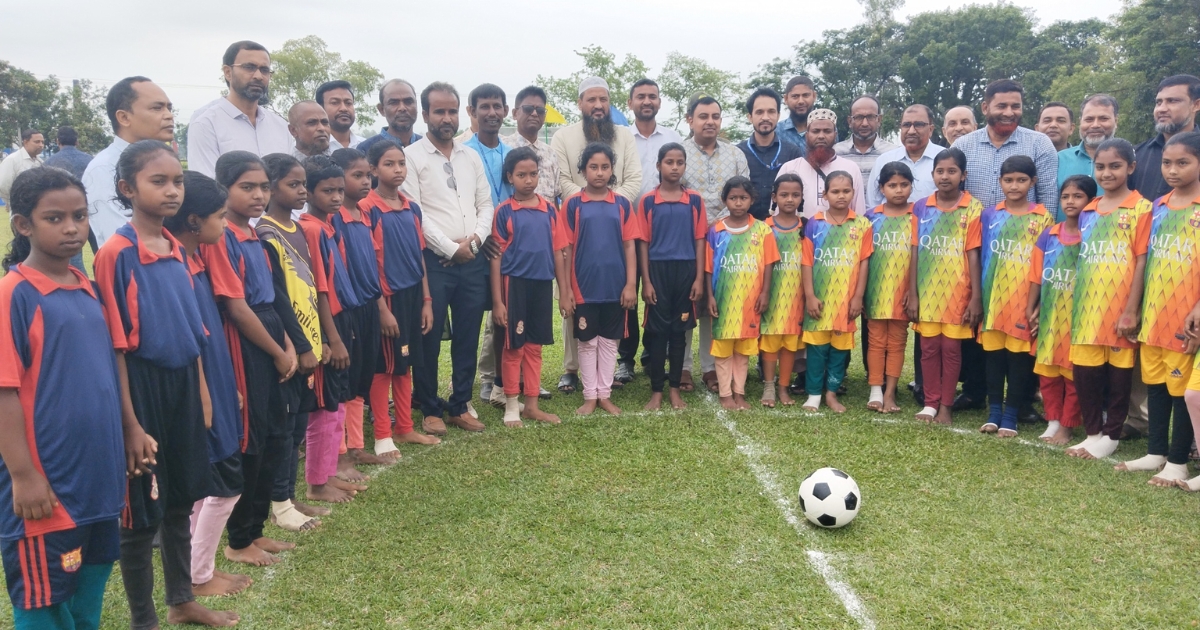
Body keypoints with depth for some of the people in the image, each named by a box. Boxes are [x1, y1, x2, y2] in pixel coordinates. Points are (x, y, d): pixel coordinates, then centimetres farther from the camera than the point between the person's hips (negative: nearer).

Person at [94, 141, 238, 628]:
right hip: (143, 385, -7)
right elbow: (115, 345, -15)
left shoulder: (177, 250, 7)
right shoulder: (116, 254, -14)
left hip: (182, 383, 7)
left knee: (181, 499, 18)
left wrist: (203, 391, 12)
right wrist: (130, 422, -16)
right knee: (142, 511, 6)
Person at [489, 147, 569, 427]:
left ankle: (532, 405, 23)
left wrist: (565, 290, 7)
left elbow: (557, 251, 8)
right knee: (513, 347, 6)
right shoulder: (504, 211, -5)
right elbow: (496, 257, -5)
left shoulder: (549, 209, 5)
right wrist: (497, 300, -9)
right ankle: (511, 406, 18)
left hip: (543, 283, 3)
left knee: (534, 347, 12)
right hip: (514, 283, -3)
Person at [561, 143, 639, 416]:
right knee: (587, 342, 7)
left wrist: (631, 284, -4)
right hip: (584, 287, -1)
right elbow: (567, 248, -2)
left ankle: (604, 394, 20)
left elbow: (629, 245, 3)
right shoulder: (573, 204, -2)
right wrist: (565, 289, -5)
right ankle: (590, 396, 18)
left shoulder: (622, 204, 3)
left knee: (609, 341, 9)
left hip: (615, 286, 2)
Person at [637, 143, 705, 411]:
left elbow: (700, 241, 4)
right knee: (657, 331, 3)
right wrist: (646, 281, -5)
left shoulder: (695, 200, 4)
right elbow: (643, 243, 0)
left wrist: (699, 278, -2)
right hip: (658, 270, -1)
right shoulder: (647, 201, 0)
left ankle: (675, 389, 19)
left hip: (685, 271, 1)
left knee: (679, 331, 8)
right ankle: (656, 391, 12)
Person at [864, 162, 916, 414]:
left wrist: (912, 291, -8)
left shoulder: (916, 217, 0)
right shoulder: (871, 217, 3)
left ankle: (890, 392, 11)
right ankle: (876, 390, 11)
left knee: (897, 341, 6)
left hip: (901, 291, -1)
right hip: (875, 290, 1)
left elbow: (916, 256, -2)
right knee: (876, 340, 6)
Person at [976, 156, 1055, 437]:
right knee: (993, 353, 6)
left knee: (1019, 356, 3)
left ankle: (1010, 414, 12)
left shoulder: (1042, 218, 2)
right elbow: (980, 257, 9)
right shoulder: (989, 215, 6)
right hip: (993, 298, 2)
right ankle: (993, 411, 16)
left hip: (1024, 299, -2)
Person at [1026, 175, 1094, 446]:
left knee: (1073, 373, 5)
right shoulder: (1048, 236, 5)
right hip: (1048, 316, 4)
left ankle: (1068, 426, 15)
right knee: (1047, 371, 10)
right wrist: (1030, 309, 1)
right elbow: (1036, 276, 5)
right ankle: (1053, 421, 23)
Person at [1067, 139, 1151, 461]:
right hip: (1088, 308, 5)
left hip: (1120, 308, -5)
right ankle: (1093, 432, 20)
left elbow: (1141, 261, -9)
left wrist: (1131, 311, -14)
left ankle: (1111, 436, 17)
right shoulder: (1088, 211, 12)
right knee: (1084, 372, 6)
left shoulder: (1141, 208, -5)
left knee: (1118, 373, 5)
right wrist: (1076, 304, 12)